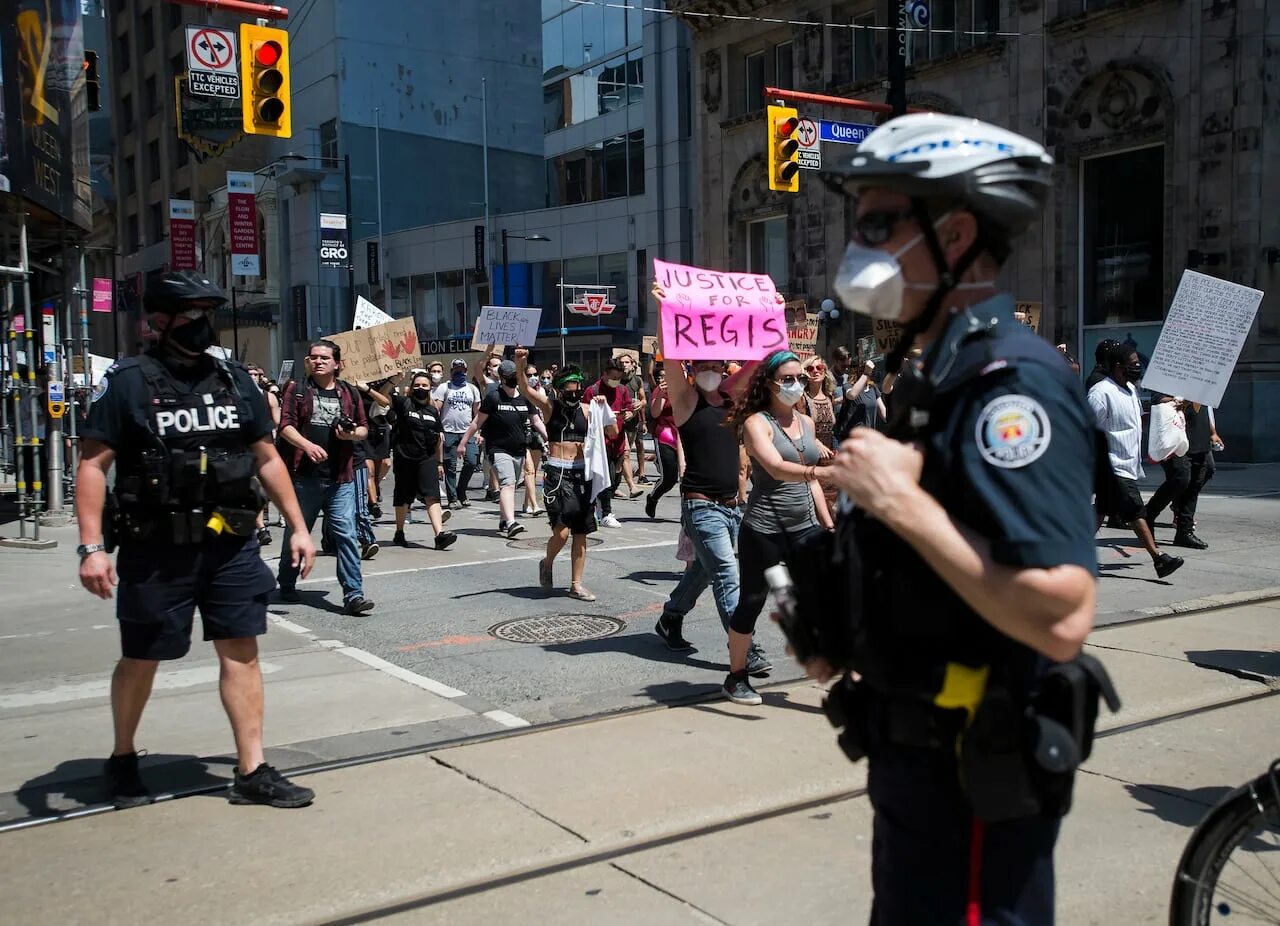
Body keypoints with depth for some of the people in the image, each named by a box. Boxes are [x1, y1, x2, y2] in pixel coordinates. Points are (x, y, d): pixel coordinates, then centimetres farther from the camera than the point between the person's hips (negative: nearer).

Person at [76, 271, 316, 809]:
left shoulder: (234, 380, 8)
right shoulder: (128, 382, -6)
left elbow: (268, 459, 12)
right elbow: (93, 466, -8)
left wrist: (297, 527, 9)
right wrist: (92, 547, -16)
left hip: (232, 545, 4)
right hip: (157, 551, -3)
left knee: (241, 652, 3)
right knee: (141, 659, 11)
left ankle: (252, 772, 10)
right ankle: (122, 760, 34)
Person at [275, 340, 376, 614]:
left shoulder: (350, 393, 11)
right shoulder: (297, 391, 6)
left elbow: (364, 428, 16)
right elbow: (286, 425, -3)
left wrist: (352, 434, -7)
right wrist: (308, 445, -20)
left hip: (340, 478, 1)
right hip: (305, 475, -1)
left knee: (347, 535, -7)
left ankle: (353, 594, -8)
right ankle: (286, 586, 31)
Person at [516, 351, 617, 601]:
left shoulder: (586, 410, 8)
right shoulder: (549, 406, 0)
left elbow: (612, 433, 8)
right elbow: (525, 389, -16)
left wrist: (604, 408, -5)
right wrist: (520, 366, -33)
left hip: (582, 472, 4)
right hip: (557, 472, -4)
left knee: (581, 533, 5)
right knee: (562, 530, -13)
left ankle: (576, 584, 15)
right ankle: (547, 563, 17)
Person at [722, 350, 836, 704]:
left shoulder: (807, 422, 12)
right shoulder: (757, 422, -9)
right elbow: (777, 468, -27)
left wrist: (829, 525, 15)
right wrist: (820, 471, -41)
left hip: (806, 527, 6)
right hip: (764, 529, -5)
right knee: (751, 604, 6)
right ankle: (736, 678, 25)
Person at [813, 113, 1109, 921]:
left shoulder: (1011, 380, -22)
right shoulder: (946, 373, 9)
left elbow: (1062, 618, -33)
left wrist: (899, 500, -27)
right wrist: (850, 632, 9)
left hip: (973, 781, -10)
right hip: (920, 759, 10)